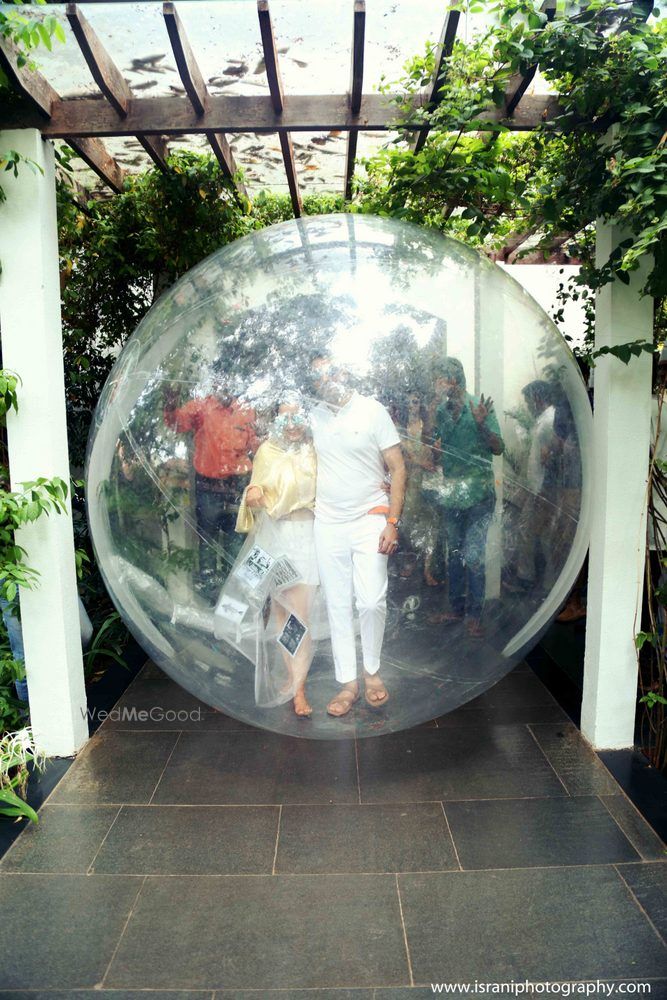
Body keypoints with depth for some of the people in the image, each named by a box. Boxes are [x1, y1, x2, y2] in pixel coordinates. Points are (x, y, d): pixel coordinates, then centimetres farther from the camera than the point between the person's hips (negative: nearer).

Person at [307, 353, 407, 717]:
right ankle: (347, 682, 16)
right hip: (327, 524, 3)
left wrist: (393, 522, -11)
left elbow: (398, 468, -4)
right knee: (337, 605, 5)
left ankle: (371, 671, 17)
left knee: (372, 602, -8)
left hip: (369, 521, -3)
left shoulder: (373, 411, -4)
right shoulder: (313, 417, 8)